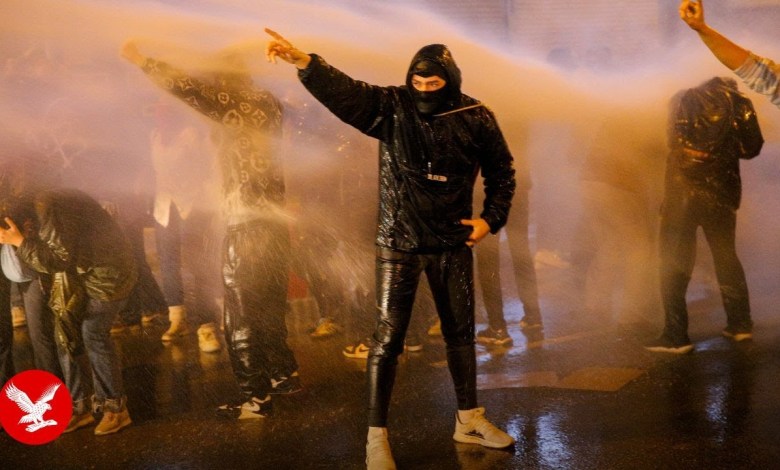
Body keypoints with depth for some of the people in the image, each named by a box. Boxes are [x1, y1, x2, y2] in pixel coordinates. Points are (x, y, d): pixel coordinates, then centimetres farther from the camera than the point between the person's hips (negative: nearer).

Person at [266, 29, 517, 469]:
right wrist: (301, 60, -38)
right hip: (399, 243, -2)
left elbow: (502, 170, 11)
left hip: (453, 244, 3)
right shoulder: (390, 107, -8)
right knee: (389, 336, -2)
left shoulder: (477, 118, -2)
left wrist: (492, 218, 1)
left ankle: (470, 419, 31)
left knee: (461, 331, 14)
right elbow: (342, 89, -22)